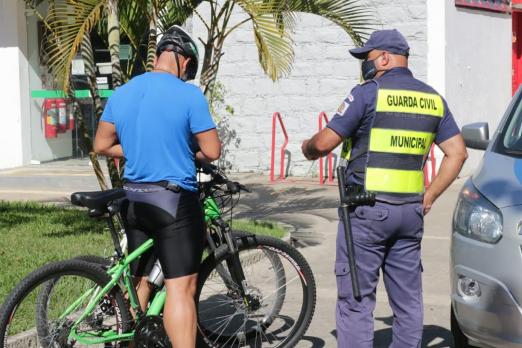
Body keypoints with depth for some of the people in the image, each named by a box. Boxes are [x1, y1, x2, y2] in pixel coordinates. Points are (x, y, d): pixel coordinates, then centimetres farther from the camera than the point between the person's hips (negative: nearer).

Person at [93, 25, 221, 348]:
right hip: (175, 200, -6)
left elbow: (102, 145, 12)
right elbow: (212, 151, -10)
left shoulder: (121, 94, 6)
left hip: (135, 200, 6)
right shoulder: (189, 95, -11)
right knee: (180, 288, -6)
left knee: (140, 282, 17)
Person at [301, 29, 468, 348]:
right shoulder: (433, 99, 10)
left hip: (367, 209, -6)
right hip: (411, 211, 6)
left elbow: (325, 143, -11)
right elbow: (457, 153, 9)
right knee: (408, 297, 12)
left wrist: (307, 148, 11)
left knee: (356, 298, -1)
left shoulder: (368, 93, -9)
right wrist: (430, 196, 11)